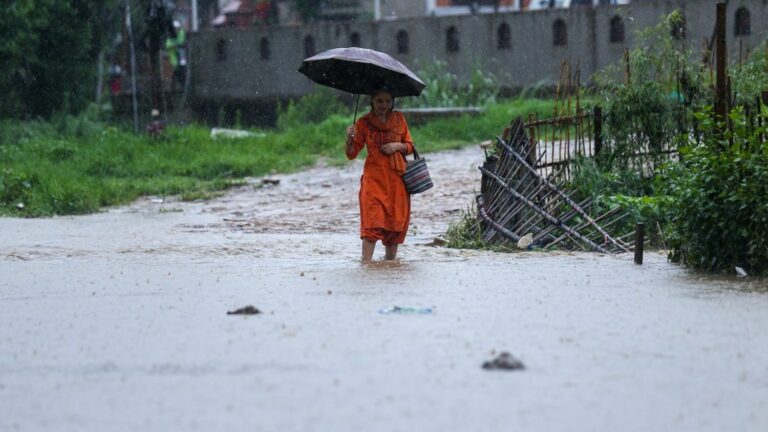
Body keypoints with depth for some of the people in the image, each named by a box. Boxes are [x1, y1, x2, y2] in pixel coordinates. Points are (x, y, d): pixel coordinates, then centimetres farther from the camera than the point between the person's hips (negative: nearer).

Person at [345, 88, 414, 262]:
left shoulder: (399, 119, 9)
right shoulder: (363, 123, 2)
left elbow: (410, 146, 13)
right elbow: (351, 154, 0)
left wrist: (398, 146, -8)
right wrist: (349, 138, -19)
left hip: (397, 177, 3)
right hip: (373, 178, -3)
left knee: (396, 221, 5)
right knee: (372, 223, -14)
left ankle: (390, 261, 18)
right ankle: (366, 264, -17)